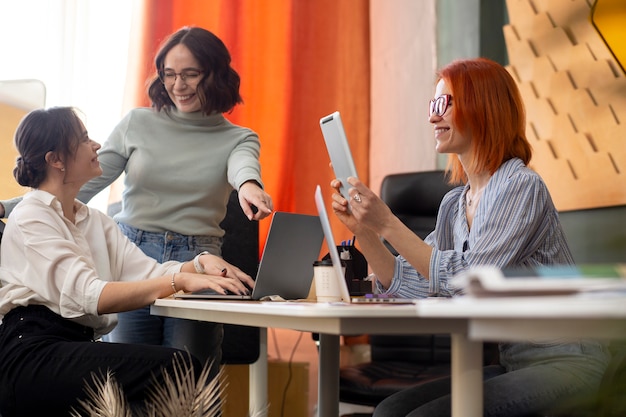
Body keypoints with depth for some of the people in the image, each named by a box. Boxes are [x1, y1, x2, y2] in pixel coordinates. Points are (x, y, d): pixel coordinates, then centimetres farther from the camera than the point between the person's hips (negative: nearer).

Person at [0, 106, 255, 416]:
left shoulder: (94, 220, 20)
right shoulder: (31, 218, -6)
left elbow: (147, 271, 7)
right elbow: (91, 297, -19)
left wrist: (201, 263, -12)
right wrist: (180, 280, -27)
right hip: (33, 353, -7)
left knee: (188, 369, -18)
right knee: (173, 368, -25)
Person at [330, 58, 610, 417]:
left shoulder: (521, 186, -13)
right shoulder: (454, 205, 11)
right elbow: (409, 286, 7)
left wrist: (389, 225, -22)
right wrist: (364, 230, -4)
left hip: (567, 364, -7)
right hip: (515, 366, 8)